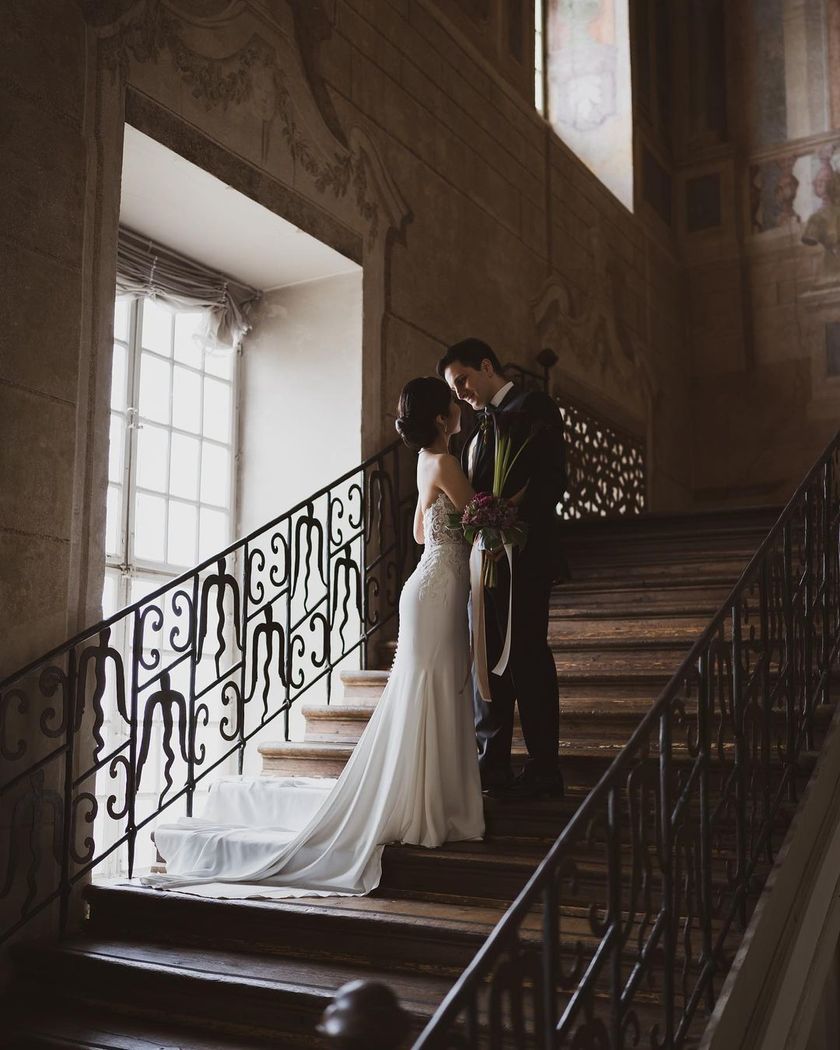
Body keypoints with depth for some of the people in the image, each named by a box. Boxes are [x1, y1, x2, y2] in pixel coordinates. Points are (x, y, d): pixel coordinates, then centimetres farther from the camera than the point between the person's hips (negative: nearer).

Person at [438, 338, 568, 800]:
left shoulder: (533, 406, -4)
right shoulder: (484, 422, 22)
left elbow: (550, 479, -14)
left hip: (520, 557, -9)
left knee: (527, 658, -4)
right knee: (487, 659, 10)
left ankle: (543, 770, 5)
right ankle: (491, 766, 18)